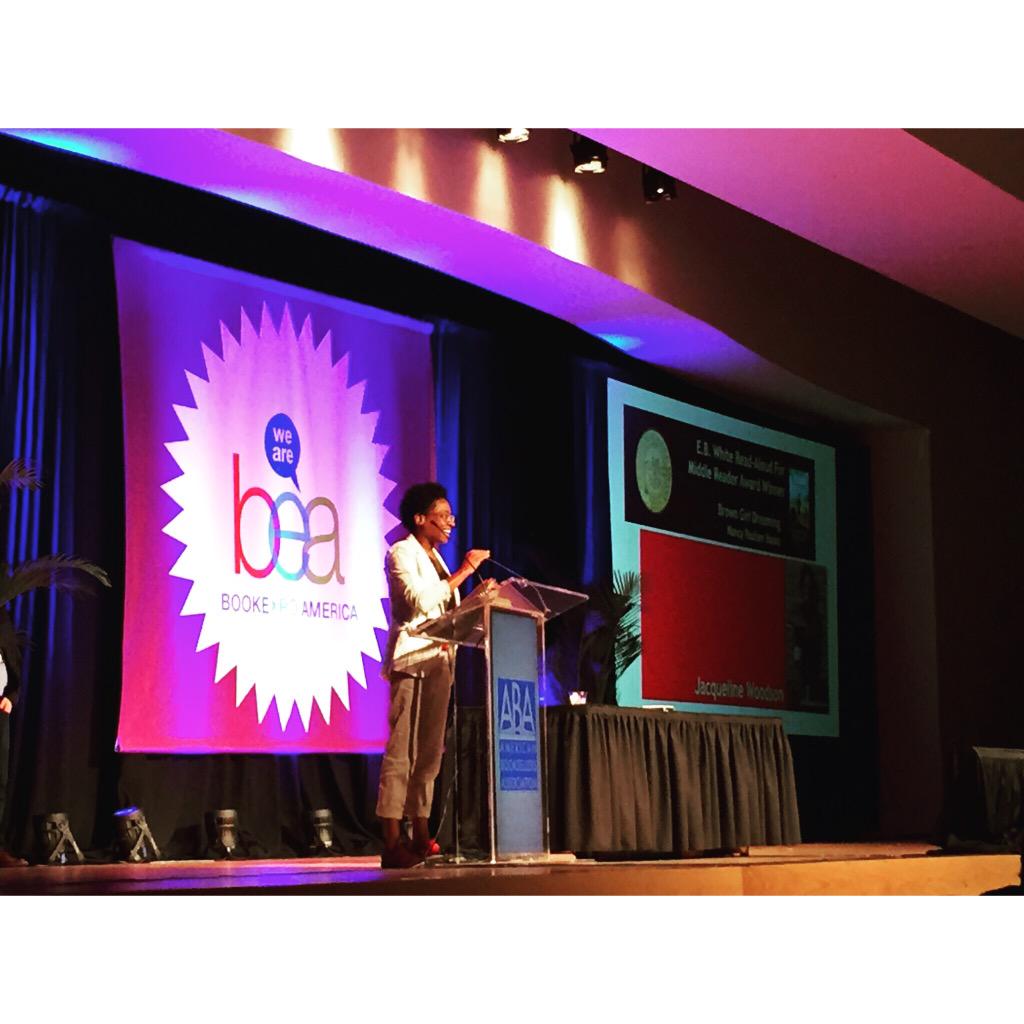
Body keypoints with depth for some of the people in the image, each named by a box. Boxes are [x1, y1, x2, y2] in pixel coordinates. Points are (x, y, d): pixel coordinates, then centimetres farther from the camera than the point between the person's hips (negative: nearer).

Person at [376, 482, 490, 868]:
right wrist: (463, 572, -17)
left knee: (429, 751, 6)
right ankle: (392, 844, -14)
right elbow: (420, 601, -18)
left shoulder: (434, 558, 23)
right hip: (412, 660, -9)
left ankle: (420, 837, 8)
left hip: (439, 661, 9)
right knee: (402, 750, -12)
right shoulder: (401, 553, -3)